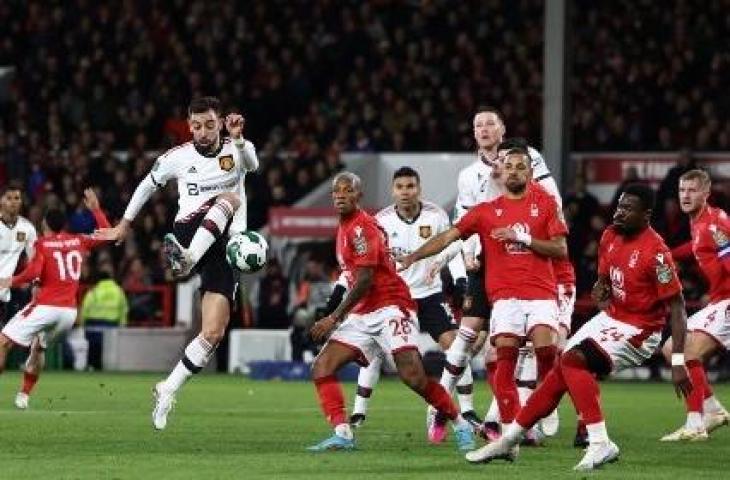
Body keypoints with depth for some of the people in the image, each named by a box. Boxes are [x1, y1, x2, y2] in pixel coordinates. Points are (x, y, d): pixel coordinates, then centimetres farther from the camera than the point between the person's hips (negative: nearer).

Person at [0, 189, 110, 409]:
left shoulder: (42, 244, -3)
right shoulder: (78, 241, 10)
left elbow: (32, 273, -14)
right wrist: (96, 209, 33)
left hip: (45, 307, -6)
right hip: (69, 311, 6)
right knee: (39, 347, 27)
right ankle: (24, 395, 25)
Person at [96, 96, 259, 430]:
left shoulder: (236, 152, 2)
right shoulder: (178, 158, 5)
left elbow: (252, 164, -24)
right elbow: (148, 185, 23)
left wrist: (237, 139, -46)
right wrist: (125, 224, 30)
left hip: (224, 251, 2)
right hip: (188, 233, -2)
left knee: (213, 334, -8)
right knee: (228, 198, -33)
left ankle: (167, 391, 6)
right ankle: (186, 259, -58)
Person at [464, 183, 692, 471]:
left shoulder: (655, 252, -23)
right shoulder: (611, 237, 2)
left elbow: (677, 307, -22)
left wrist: (679, 362, -26)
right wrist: (600, 289, -7)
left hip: (638, 331, -8)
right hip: (610, 317, 8)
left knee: (573, 359, -25)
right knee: (560, 374, 7)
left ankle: (601, 444, -23)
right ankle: (508, 441, 21)